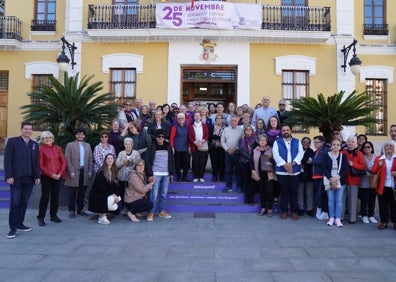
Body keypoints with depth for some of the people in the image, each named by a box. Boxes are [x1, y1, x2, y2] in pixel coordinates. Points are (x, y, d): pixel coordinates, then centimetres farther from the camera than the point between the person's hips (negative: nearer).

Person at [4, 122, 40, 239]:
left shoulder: (35, 144, 12)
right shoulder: (12, 141, 0)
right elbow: (7, 160, -5)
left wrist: (37, 176, 5)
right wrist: (9, 176, -11)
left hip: (29, 179, 4)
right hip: (16, 178, -4)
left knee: (24, 203, 8)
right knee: (15, 203, -3)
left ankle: (19, 224, 18)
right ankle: (13, 228, 4)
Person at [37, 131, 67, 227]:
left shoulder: (58, 148, 9)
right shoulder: (41, 149, -2)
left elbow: (63, 162, 6)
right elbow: (40, 165, -7)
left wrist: (60, 173, -7)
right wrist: (51, 174, -14)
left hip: (58, 176, 4)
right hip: (46, 177, -4)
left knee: (55, 196, 9)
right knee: (45, 196, -2)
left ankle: (53, 215, 21)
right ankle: (40, 218, 7)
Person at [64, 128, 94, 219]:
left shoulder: (88, 145, 12)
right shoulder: (70, 145, 1)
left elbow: (90, 159, 11)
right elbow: (67, 160, -5)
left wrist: (90, 171, 4)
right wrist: (71, 172, -12)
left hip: (84, 172, 3)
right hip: (74, 172, -3)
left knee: (82, 192, 8)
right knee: (72, 193, 3)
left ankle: (80, 209, 19)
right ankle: (72, 211, 12)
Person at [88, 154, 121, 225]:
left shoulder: (114, 171, 5)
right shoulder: (101, 171, -15)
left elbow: (114, 185, 3)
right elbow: (101, 186, -21)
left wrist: (117, 194, -14)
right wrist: (112, 194, -24)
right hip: (96, 194, -6)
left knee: (118, 199, -17)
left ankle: (102, 215, -5)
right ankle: (102, 218, -16)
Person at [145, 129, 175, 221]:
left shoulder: (168, 147, 10)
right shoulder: (152, 147, -1)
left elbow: (172, 160, 13)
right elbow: (148, 161, -4)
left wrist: (172, 173, 8)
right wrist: (150, 174, -11)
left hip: (166, 174, 4)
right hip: (155, 174, -4)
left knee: (164, 194, 9)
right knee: (154, 194, -7)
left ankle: (162, 211, 18)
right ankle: (151, 212, 2)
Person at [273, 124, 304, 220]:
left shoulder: (297, 142, 11)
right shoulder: (277, 142, 7)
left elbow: (300, 153, -2)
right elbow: (276, 155, -5)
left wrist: (292, 163, -17)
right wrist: (284, 164, -18)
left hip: (294, 171, 1)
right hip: (281, 171, -1)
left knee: (294, 191, 5)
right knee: (284, 191, 5)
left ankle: (294, 211, 16)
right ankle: (284, 211, 16)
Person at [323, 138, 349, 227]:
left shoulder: (343, 156, 4)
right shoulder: (326, 156, 3)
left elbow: (345, 169, -2)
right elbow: (324, 169, -3)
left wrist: (337, 177, -14)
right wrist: (331, 178, -14)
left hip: (340, 181, 0)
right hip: (329, 181, 0)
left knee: (339, 200, 2)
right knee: (331, 200, 4)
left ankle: (338, 219, 10)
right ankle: (331, 218, 13)